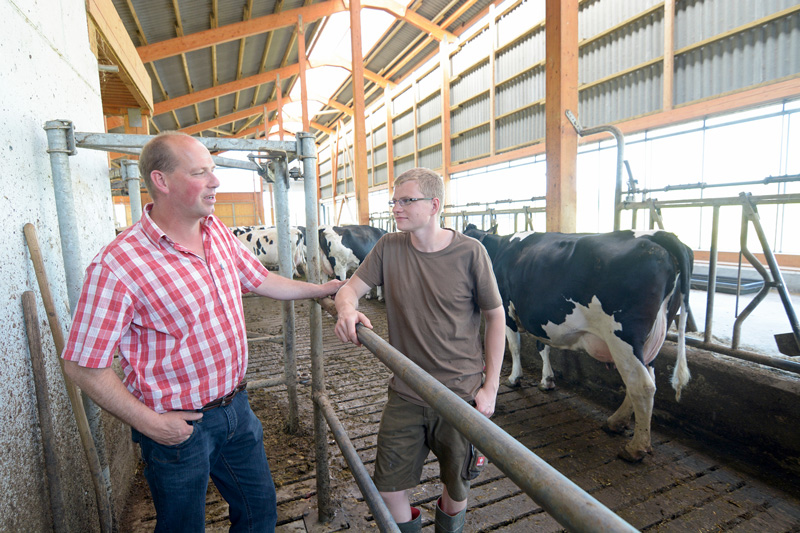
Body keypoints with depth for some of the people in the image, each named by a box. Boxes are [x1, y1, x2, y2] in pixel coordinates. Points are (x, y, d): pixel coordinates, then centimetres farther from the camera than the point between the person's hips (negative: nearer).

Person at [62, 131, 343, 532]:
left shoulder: (218, 233, -2)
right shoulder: (117, 265, -23)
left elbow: (261, 280, 12)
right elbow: (83, 365, -17)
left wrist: (322, 289, 16)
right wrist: (149, 423, -15)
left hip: (236, 407, 6)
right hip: (179, 426, -5)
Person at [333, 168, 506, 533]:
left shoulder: (470, 252, -13)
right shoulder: (389, 247, -4)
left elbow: (496, 316, -6)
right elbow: (351, 288, 0)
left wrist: (491, 386, -6)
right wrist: (347, 309, -25)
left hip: (461, 394, -2)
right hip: (405, 393, 2)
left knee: (457, 486, 20)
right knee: (387, 484, 12)